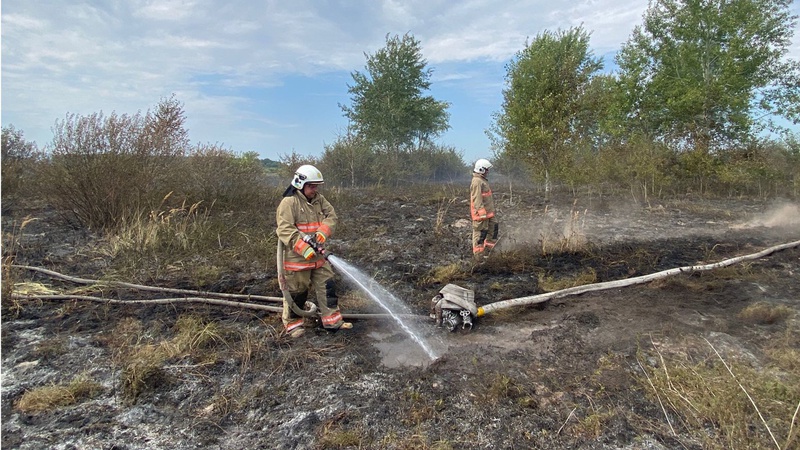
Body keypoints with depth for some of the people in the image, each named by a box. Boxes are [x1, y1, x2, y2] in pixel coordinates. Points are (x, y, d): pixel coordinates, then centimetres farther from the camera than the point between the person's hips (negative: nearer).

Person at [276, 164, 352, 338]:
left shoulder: (319, 199, 6)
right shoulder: (289, 202, -16)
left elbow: (331, 215, 0)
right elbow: (285, 230, -23)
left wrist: (322, 233, -19)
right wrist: (304, 249, -29)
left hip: (318, 255, 7)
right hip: (296, 257, -6)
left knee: (327, 286, 9)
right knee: (296, 291, 7)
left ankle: (332, 320, 20)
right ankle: (292, 324, 25)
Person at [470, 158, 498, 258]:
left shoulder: (483, 180, 16)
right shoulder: (477, 182, -19)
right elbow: (477, 199, -24)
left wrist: (490, 210, 27)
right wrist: (482, 213, -26)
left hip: (488, 212, 11)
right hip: (481, 213, -11)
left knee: (494, 227, 16)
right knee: (480, 233, -3)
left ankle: (488, 248, 27)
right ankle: (478, 254, 6)